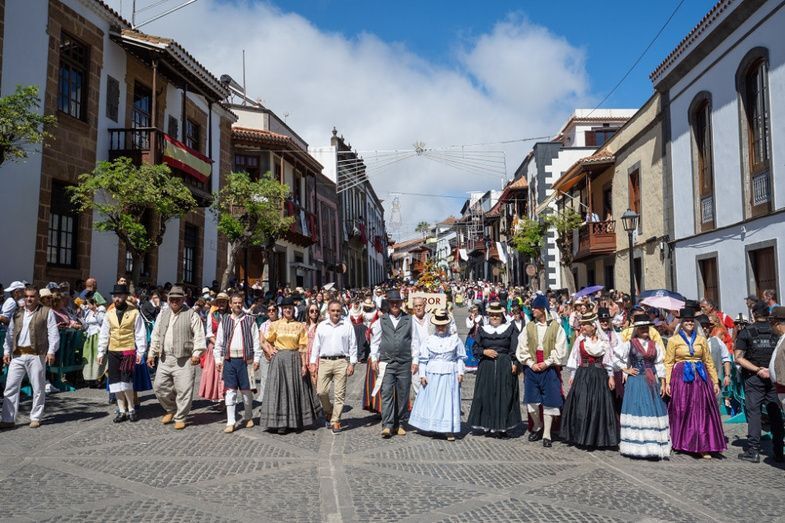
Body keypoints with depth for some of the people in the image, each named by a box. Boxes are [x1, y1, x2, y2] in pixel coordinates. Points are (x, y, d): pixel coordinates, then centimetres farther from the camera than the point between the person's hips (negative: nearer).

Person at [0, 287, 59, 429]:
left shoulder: (46, 312, 0)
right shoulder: (17, 313, 14)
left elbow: (53, 333, -4)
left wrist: (51, 351, -11)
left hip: (36, 355, -4)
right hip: (17, 355, 4)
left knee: (38, 388, 3)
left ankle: (35, 418, 15)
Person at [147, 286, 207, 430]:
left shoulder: (192, 315, -3)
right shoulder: (163, 315, 14)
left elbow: (199, 336, -9)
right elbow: (156, 336, 18)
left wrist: (196, 353, -18)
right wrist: (151, 353, 13)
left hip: (184, 360, -5)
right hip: (165, 359, 5)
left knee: (183, 390, -3)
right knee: (159, 386, 9)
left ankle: (180, 418, 14)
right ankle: (171, 409, 33)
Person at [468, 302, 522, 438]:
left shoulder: (510, 329, 4)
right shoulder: (482, 330, 10)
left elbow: (515, 349, 0)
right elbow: (475, 348, 10)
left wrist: (515, 363, -10)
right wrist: (484, 352, -8)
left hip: (505, 367, -2)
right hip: (486, 367, 2)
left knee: (504, 396, -1)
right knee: (486, 395, 1)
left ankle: (502, 427, 6)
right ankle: (488, 426, 10)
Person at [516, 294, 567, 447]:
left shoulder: (556, 327, -3)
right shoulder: (529, 327, 5)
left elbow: (560, 350, -6)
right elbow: (522, 348, 4)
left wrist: (546, 363, -11)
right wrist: (531, 363, -7)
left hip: (549, 369, -3)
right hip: (531, 368, 3)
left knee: (548, 402, 0)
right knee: (532, 400, 6)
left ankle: (546, 434, 9)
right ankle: (537, 427, 27)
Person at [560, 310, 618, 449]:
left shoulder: (603, 340, 0)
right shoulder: (580, 339, 2)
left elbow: (609, 359, 3)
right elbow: (574, 359, 7)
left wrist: (610, 376, -1)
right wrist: (572, 375, 6)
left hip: (599, 375, -1)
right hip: (582, 374, 1)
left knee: (598, 406, 1)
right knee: (580, 405, 0)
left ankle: (597, 438, 14)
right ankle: (581, 437, 13)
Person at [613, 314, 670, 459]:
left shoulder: (655, 345, 9)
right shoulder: (629, 344, -2)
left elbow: (659, 364, 10)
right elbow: (615, 358, 1)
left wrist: (662, 383, 5)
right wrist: (626, 370, -3)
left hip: (652, 382, 4)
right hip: (636, 381, -4)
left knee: (655, 411, 3)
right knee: (637, 411, -4)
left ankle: (655, 446, 10)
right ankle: (637, 446, 1)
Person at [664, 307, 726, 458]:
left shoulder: (701, 340, 10)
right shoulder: (674, 340, 2)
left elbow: (709, 362, 12)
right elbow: (668, 363, -1)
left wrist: (715, 382, 7)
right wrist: (667, 382, -9)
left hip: (700, 378, 3)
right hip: (681, 378, -2)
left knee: (703, 411, 0)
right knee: (681, 411, 2)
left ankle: (703, 447, 4)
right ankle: (679, 443, 17)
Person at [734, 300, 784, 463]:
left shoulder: (746, 332, -3)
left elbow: (739, 358, -10)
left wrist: (758, 370, -8)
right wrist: (769, 369, 3)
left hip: (754, 378, -2)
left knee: (754, 412, 1)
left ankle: (753, 451, -1)